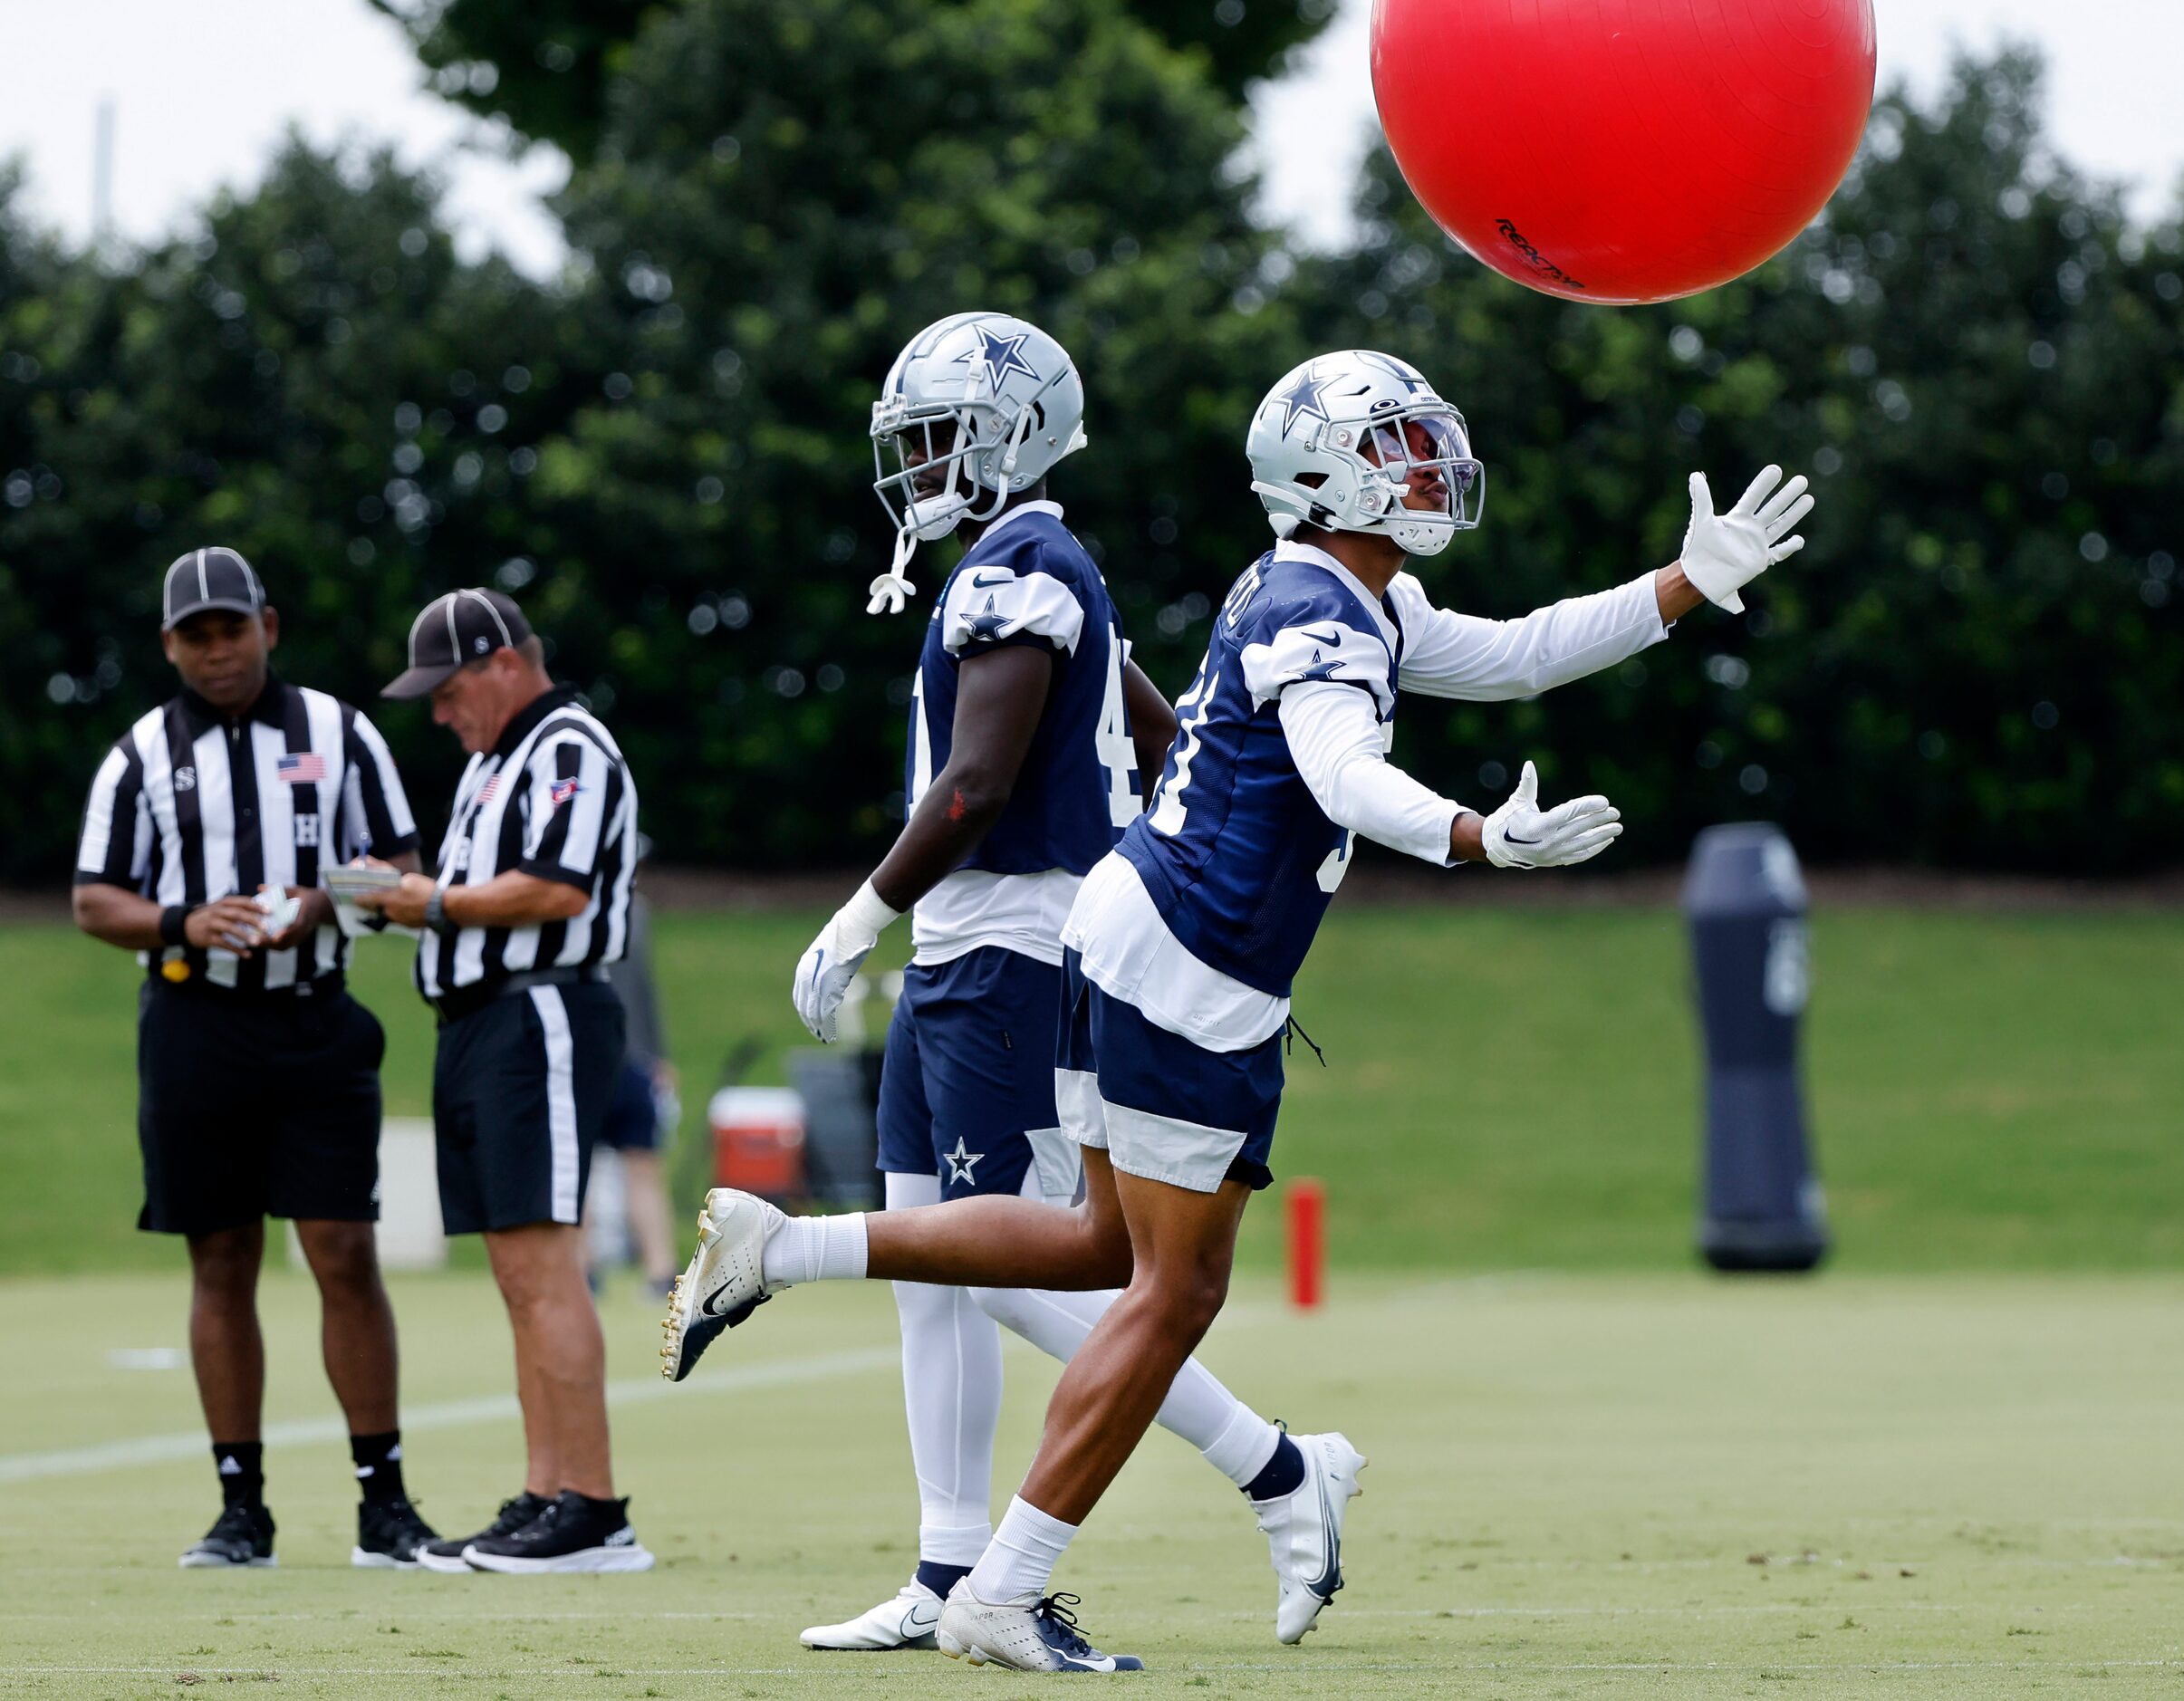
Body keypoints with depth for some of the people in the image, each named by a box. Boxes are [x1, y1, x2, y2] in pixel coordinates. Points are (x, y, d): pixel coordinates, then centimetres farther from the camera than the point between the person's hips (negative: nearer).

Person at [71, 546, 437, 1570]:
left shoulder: (338, 735, 8)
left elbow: (401, 868, 8)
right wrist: (183, 925, -13)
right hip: (193, 1023, 1)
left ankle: (384, 1502, -3)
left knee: (344, 1255, -7)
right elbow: (94, 902, 6)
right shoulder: (140, 755, 8)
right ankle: (240, 1508, 8)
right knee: (221, 1264, 3)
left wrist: (324, 905, -12)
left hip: (317, 1025, -1)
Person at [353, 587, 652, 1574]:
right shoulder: (492, 761, 24)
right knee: (520, 1280, 8)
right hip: (477, 1027, 11)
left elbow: (558, 891, -19)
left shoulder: (569, 750, -8)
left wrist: (439, 904, -9)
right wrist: (414, 897, 6)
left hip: (541, 1021, -10)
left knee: (543, 1269, -15)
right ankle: (544, 1501, 8)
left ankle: (591, 1511, -17)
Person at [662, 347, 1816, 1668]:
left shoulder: (1367, 607, 15)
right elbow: (1348, 778, -34)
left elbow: (1514, 657, 24)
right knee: (1176, 1290, -1)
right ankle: (1002, 1596, 3)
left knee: (1113, 1249, 21)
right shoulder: (1319, 620, -17)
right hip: (1189, 976, -10)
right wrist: (1480, 838, -51)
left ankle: (784, 1248, 16)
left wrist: (1701, 579, 21)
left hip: (1125, 933, 10)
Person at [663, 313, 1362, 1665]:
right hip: (963, 968, 10)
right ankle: (954, 1577, 11)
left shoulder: (1017, 574, -15)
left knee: (1012, 1273, -10)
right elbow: (1170, 753, 24)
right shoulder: (1047, 575, 17)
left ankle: (1281, 1473, -4)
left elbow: (976, 789, -22)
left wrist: (857, 926, -16)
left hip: (1006, 960, -10)